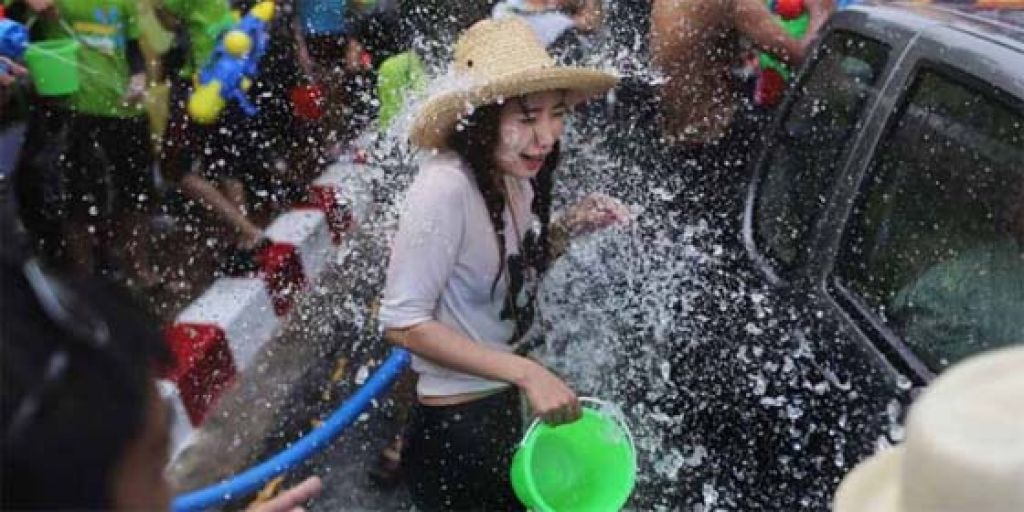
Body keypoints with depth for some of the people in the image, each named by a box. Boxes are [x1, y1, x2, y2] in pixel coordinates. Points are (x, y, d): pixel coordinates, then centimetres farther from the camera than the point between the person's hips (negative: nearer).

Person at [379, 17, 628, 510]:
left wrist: (569, 227, -7)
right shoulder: (445, 188, -28)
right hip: (455, 424, -8)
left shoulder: (517, 175, -5)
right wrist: (526, 372, -27)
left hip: (502, 403, 8)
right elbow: (402, 322, -25)